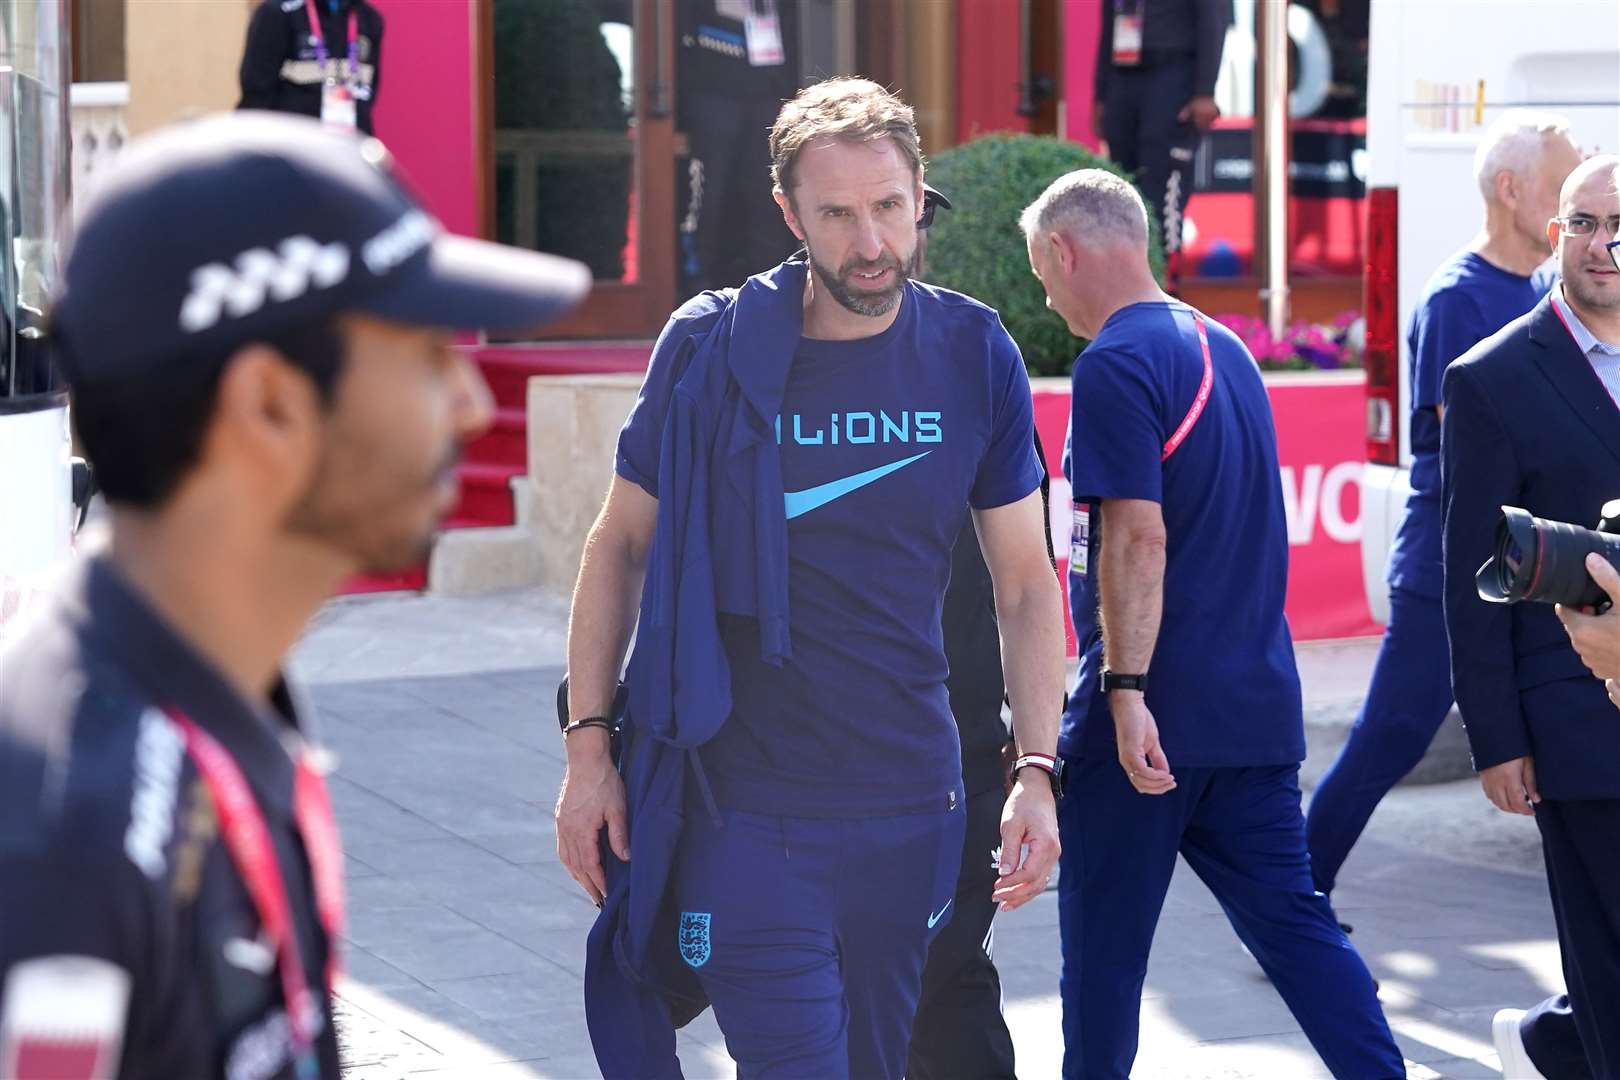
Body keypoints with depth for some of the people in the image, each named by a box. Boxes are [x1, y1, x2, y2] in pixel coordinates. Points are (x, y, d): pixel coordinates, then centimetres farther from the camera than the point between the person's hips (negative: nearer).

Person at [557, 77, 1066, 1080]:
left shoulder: (975, 356, 0)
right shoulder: (710, 347, -6)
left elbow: (1026, 581, 5)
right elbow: (620, 544, 3)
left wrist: (1039, 770, -4)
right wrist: (588, 746, -1)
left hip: (909, 808, 3)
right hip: (742, 808, -3)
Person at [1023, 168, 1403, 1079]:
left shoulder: (1116, 364, -12)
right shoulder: (1227, 349, 15)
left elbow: (1139, 535, -21)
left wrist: (1125, 691, -23)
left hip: (1150, 711, -8)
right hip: (1256, 699, 8)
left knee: (1105, 936, 4)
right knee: (1290, 917, 6)